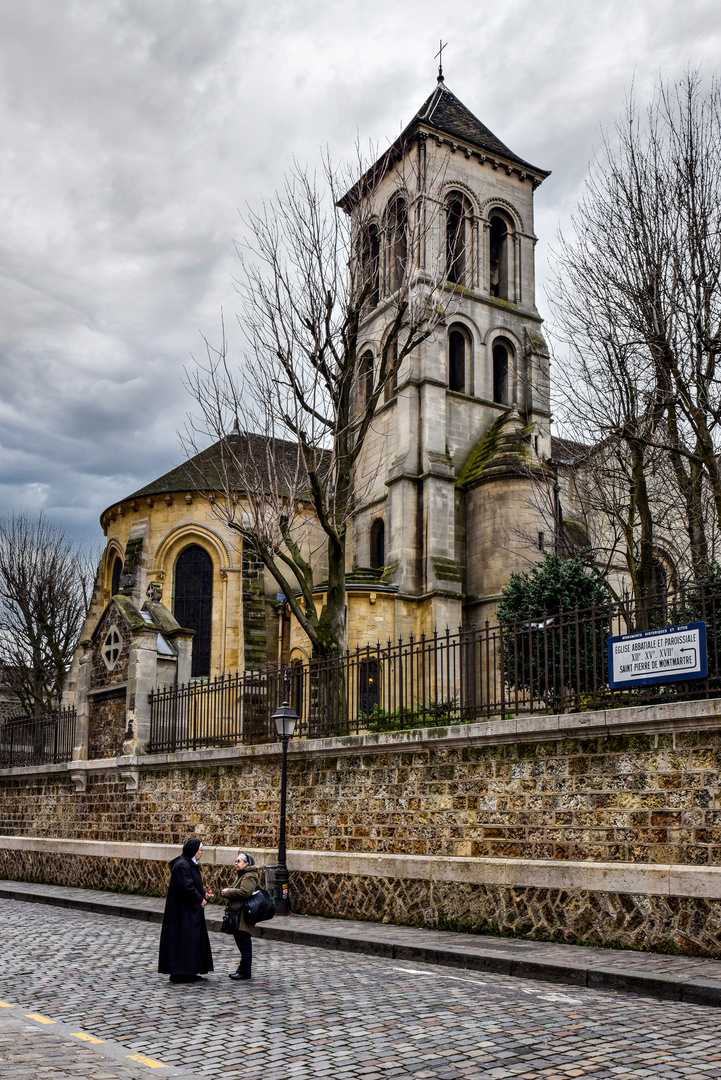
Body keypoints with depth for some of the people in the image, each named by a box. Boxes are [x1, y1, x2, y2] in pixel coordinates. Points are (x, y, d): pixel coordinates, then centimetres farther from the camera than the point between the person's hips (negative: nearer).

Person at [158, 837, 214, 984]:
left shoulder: (190, 864, 14)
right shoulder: (182, 865, -19)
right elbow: (187, 887, -25)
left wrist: (204, 894, 4)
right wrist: (200, 900, -15)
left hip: (190, 910, 11)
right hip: (183, 911, -11)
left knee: (192, 939, 13)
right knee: (183, 939, -6)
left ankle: (188, 972, 21)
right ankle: (179, 973, 0)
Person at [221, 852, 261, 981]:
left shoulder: (249, 877, -14)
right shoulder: (243, 875, 21)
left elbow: (244, 892, -26)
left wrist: (228, 892, -15)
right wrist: (228, 892, 7)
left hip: (244, 916, -11)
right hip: (239, 915, 11)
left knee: (244, 942, -6)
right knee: (241, 941, 14)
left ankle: (245, 971, -1)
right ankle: (243, 969, 21)